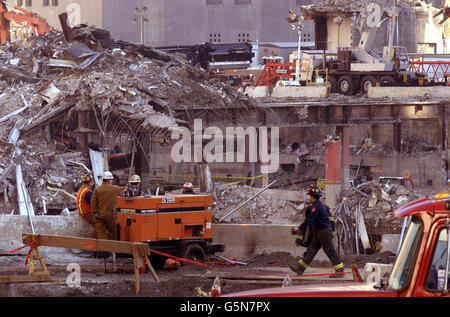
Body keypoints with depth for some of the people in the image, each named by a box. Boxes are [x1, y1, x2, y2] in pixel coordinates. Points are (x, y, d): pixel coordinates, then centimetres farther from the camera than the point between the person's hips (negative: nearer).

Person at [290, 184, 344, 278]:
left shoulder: (316, 206, -16)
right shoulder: (320, 204, 16)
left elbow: (309, 220, -19)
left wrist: (299, 228, -12)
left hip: (324, 232, -10)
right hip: (318, 233, 10)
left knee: (330, 251, -6)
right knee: (311, 250, 9)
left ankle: (339, 271, -3)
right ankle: (300, 268, 10)